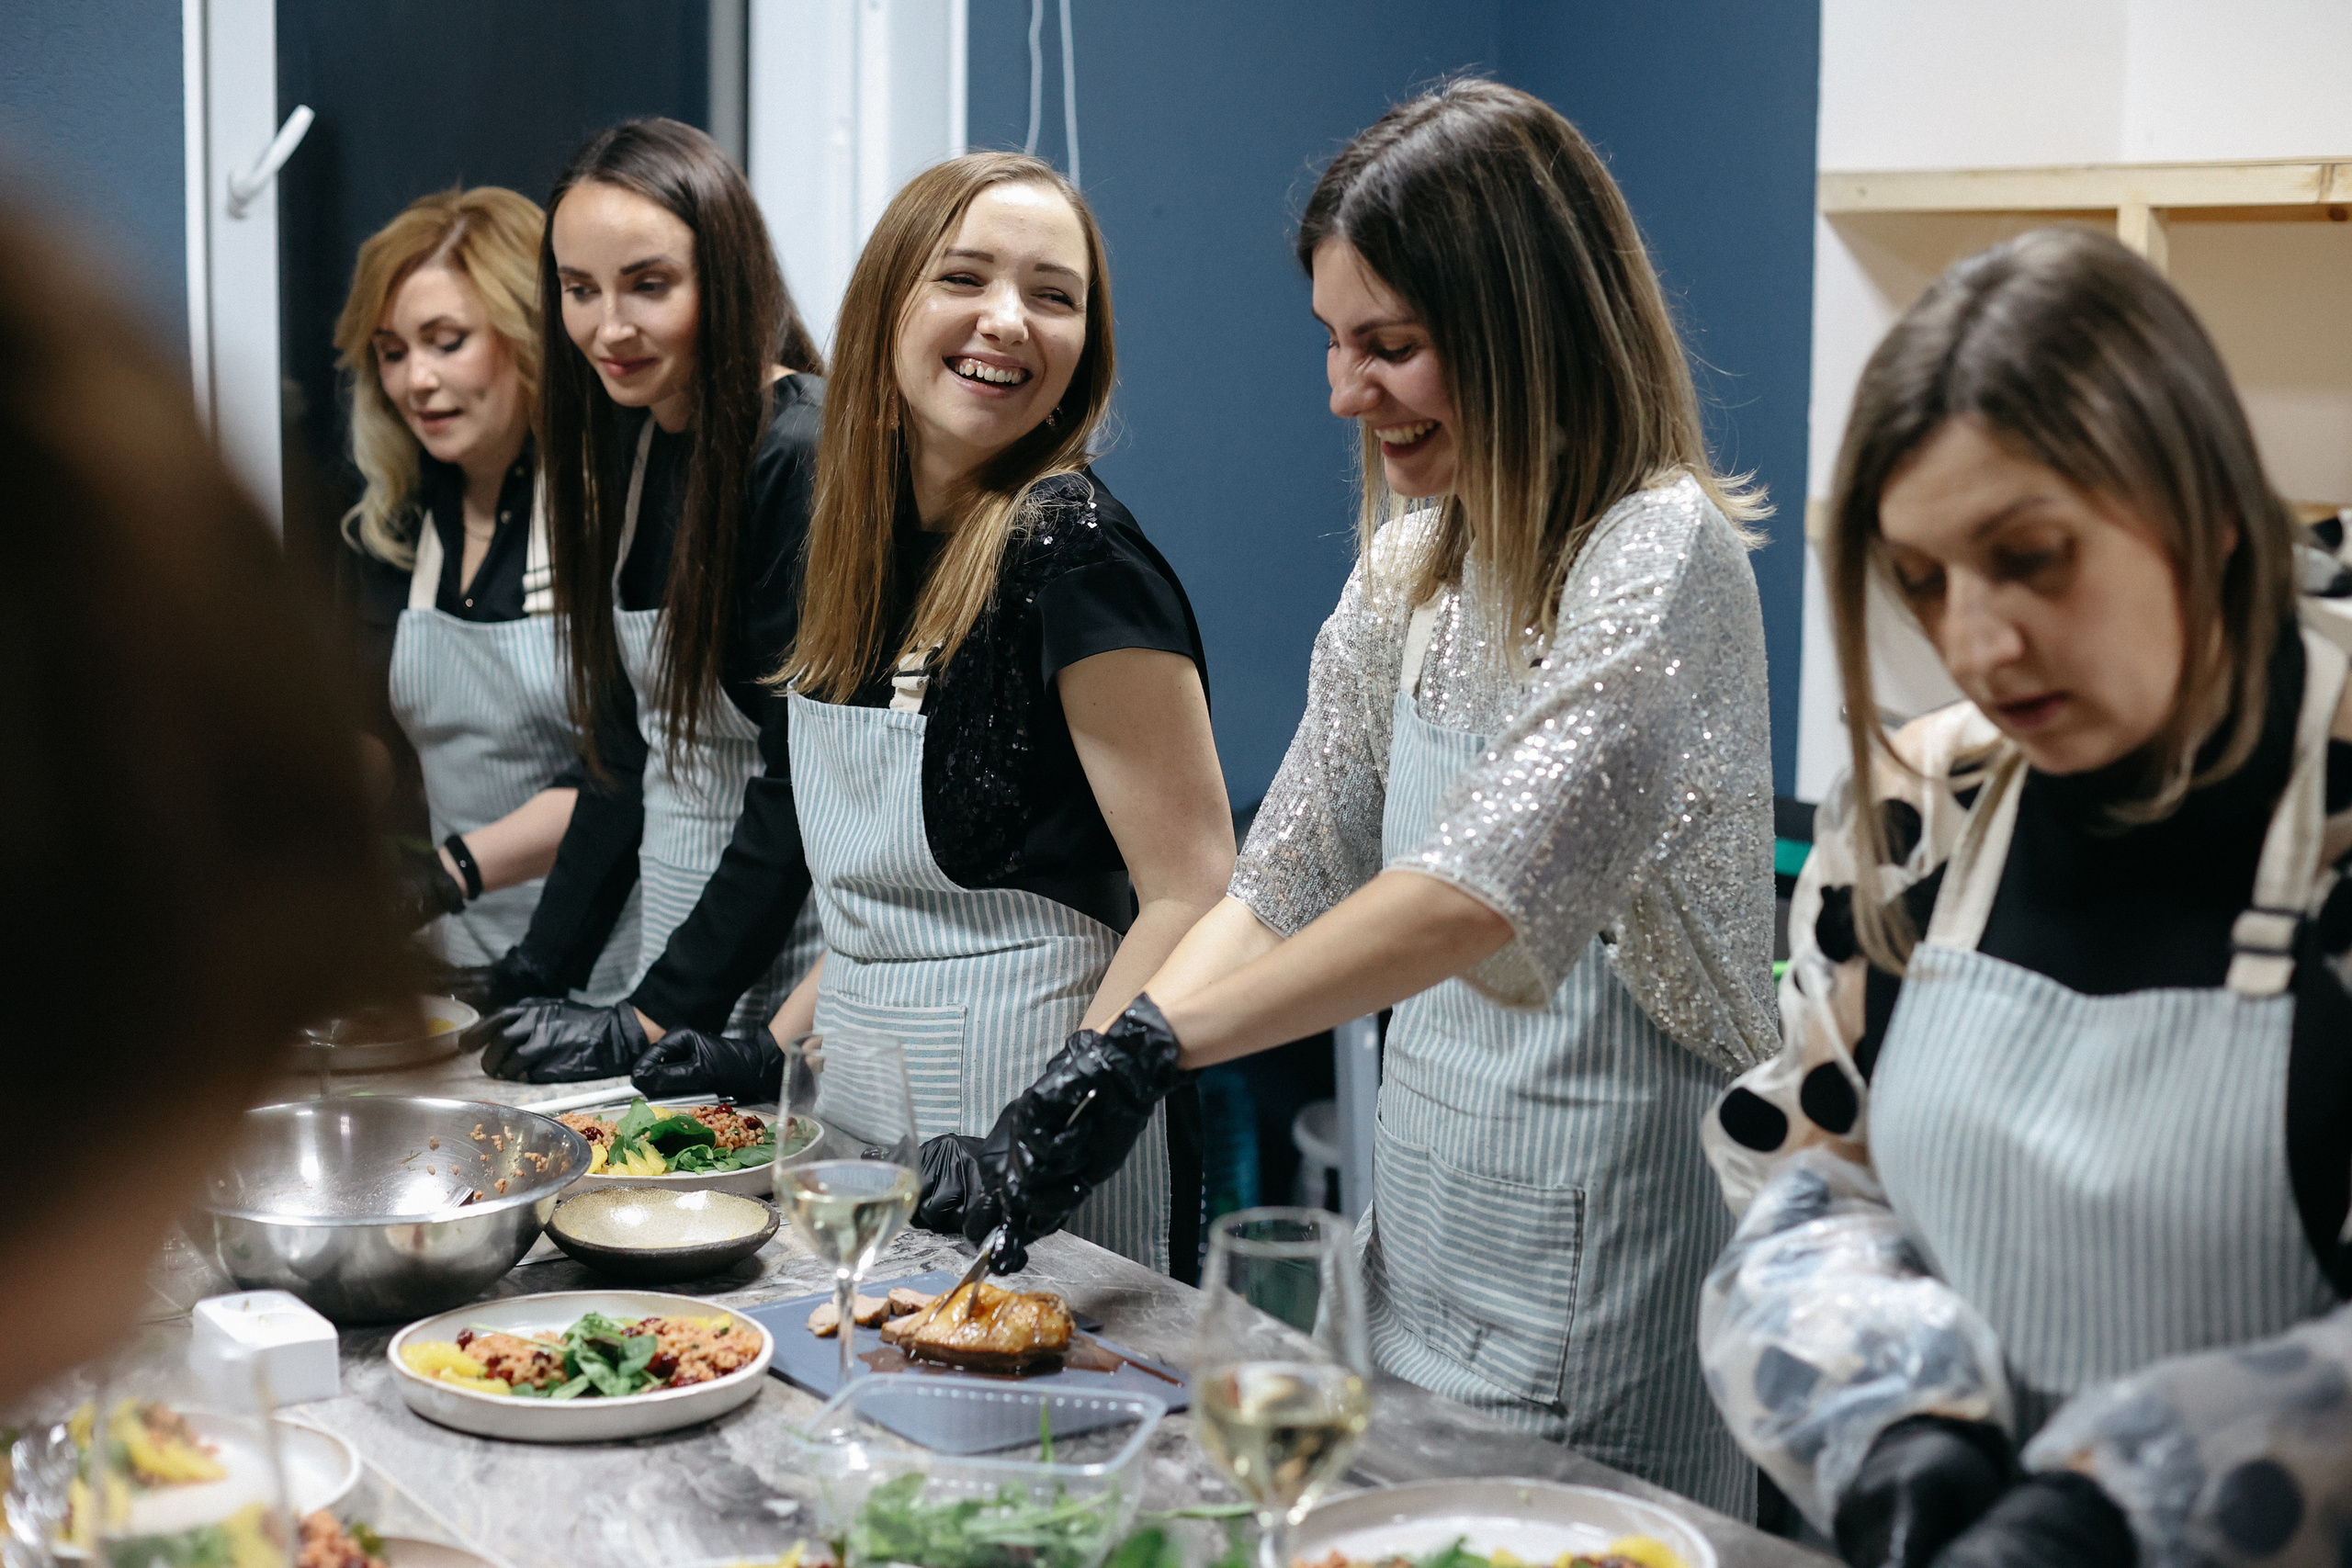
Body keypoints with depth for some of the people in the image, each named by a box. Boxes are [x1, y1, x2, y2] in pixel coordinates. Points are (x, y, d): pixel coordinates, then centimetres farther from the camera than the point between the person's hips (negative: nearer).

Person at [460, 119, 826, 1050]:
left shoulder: (804, 456, -17)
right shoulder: (628, 442, 8)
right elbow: (624, 748, 11)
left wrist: (651, 1025, -18)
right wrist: (536, 975, 6)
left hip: (785, 957, -7)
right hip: (669, 906, 7)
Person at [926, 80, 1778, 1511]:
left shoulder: (1658, 554, -18)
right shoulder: (1404, 573, 8)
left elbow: (1482, 890, -31)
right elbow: (1283, 885, 9)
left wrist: (1148, 1048, -32)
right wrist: (1082, 1072, -4)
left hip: (1601, 1239, -8)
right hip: (1423, 1217, 8)